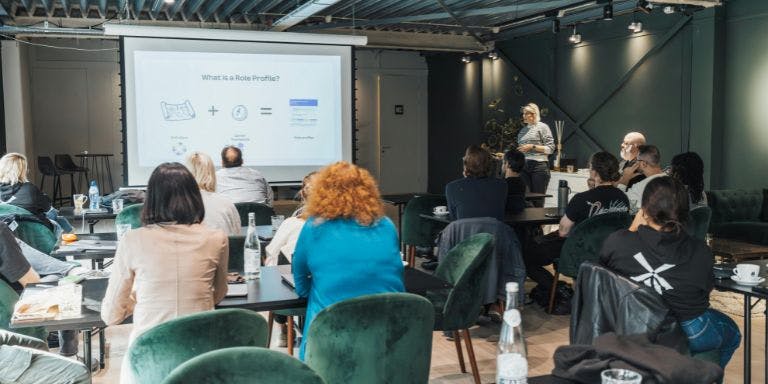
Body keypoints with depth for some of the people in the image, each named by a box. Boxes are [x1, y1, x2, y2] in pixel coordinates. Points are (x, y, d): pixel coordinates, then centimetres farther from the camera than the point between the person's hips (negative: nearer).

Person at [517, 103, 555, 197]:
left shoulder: (542, 127, 2)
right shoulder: (522, 130, 18)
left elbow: (550, 148, -6)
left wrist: (532, 147, -13)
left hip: (539, 165, -5)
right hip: (524, 166, 5)